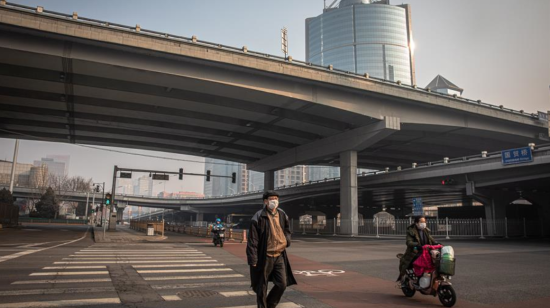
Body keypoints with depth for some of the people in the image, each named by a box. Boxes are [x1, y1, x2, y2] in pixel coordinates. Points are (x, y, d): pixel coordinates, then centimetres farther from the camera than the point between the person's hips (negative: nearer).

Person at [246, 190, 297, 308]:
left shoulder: (282, 215, 6)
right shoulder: (259, 217, -12)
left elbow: (287, 230, 25)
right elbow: (252, 240, -13)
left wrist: (287, 240, 4)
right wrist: (253, 259, -16)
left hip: (279, 256, 5)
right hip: (264, 257, -5)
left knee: (282, 284, 6)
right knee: (262, 287, 7)